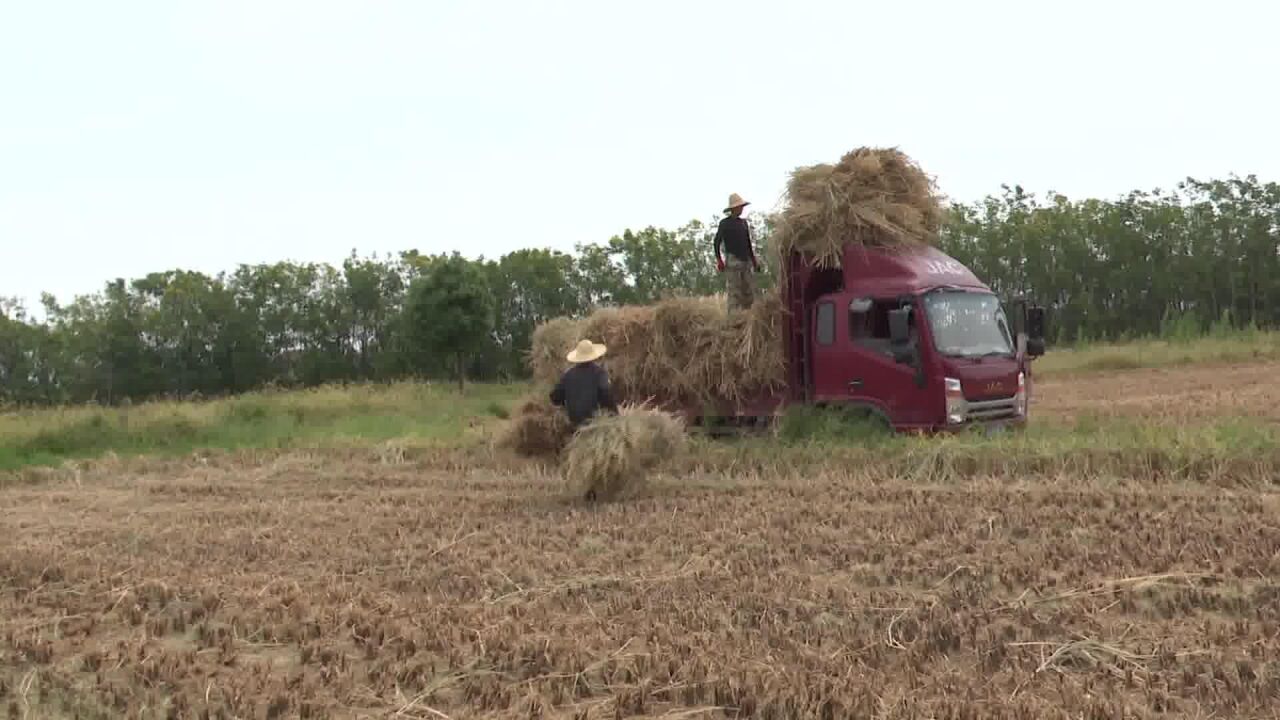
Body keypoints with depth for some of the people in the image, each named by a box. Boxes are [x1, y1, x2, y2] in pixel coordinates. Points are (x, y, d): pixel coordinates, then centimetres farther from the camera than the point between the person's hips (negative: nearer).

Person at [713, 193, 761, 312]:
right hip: (732, 261, -6)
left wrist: (753, 260, 16)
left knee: (749, 291, 3)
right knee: (734, 292, -10)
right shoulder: (725, 223, -1)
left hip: (745, 261, 6)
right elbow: (717, 242, -2)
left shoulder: (743, 223, 16)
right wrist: (719, 260, -12)